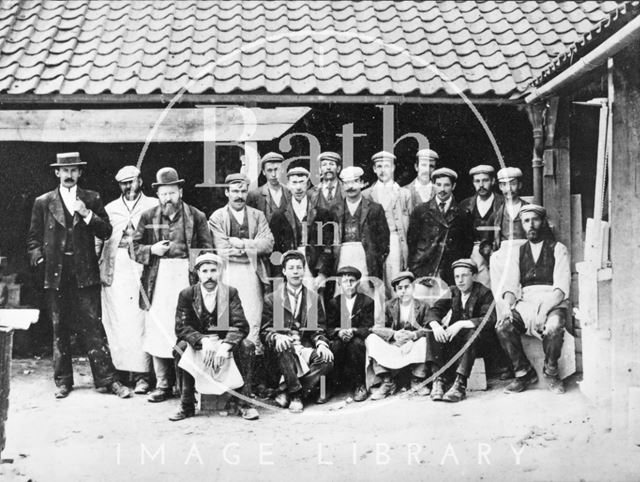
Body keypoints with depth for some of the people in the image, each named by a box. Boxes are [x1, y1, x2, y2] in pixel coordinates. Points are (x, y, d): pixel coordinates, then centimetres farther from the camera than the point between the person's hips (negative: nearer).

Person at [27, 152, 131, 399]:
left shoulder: (92, 199, 9)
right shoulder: (43, 202, 8)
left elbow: (106, 232, 3)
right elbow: (33, 237, 11)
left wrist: (87, 215, -11)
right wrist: (40, 261, -3)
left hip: (85, 273, -1)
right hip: (56, 274, 1)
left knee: (93, 326, -4)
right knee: (59, 329, 7)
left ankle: (107, 378, 0)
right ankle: (63, 381, 16)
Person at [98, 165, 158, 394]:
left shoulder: (153, 206, 7)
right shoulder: (110, 209, 17)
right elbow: (99, 239, 15)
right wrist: (100, 267, 5)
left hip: (141, 268, -3)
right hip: (114, 270, 3)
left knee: (139, 321, -8)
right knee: (115, 321, 0)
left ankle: (141, 375, -5)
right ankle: (118, 370, 6)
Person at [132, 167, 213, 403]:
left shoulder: (196, 217, 6)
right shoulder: (148, 217, 11)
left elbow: (207, 250, 6)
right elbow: (135, 247, 12)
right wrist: (152, 250, -7)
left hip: (186, 278, -2)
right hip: (157, 281, 2)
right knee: (158, 331, 1)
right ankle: (163, 385, 10)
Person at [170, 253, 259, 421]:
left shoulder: (231, 292, -2)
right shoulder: (187, 295, -3)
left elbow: (241, 326, -12)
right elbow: (181, 327, -12)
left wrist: (225, 345, -31)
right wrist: (204, 341, -30)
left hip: (225, 343, 0)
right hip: (197, 347, 0)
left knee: (247, 346, -28)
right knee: (181, 347, -30)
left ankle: (245, 404, -20)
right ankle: (187, 405, -20)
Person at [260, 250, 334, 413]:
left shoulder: (313, 298, 16)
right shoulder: (272, 298, 8)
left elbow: (320, 329, 12)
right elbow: (265, 331, 1)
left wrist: (322, 344, -11)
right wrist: (276, 337, -23)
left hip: (306, 348, 2)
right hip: (282, 348, -2)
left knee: (327, 359, -27)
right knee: (285, 348, -37)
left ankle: (286, 391, -20)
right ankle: (296, 393, -21)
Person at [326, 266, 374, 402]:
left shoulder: (367, 302, 4)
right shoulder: (333, 303, 10)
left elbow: (368, 328, -4)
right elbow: (328, 328, 2)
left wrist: (353, 331, -26)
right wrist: (338, 332, -22)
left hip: (358, 338, -1)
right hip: (339, 339, 1)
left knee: (356, 344, -36)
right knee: (335, 345, -34)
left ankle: (359, 386, -25)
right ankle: (332, 384, -20)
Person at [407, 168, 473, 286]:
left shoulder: (461, 214, 10)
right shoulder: (421, 211, 9)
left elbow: (468, 242, 12)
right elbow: (411, 240, 10)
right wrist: (411, 267, 3)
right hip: (422, 271, 0)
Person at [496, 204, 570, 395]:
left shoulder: (558, 249, 7)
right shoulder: (518, 252, 18)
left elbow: (561, 288, -6)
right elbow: (510, 285, 8)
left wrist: (544, 310, -23)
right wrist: (509, 306, -15)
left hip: (553, 303, -3)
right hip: (525, 304, 3)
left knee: (554, 327, -36)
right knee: (502, 327, -26)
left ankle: (551, 371, -8)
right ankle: (524, 372, -7)